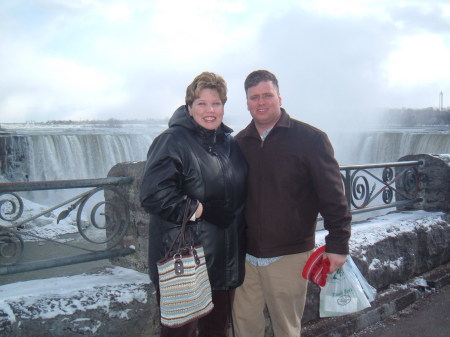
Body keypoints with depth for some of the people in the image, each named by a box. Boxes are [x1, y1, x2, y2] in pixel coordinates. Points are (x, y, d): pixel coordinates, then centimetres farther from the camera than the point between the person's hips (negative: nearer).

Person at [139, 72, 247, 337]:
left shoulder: (230, 144, 11)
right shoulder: (173, 141, -12)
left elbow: (241, 194, 22)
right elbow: (153, 193, -23)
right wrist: (196, 211, -22)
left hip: (226, 263, 7)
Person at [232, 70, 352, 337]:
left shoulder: (310, 139, -9)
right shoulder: (240, 142, 6)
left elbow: (333, 196, -8)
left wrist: (338, 244, -9)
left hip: (289, 256, -4)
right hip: (246, 255, 4)